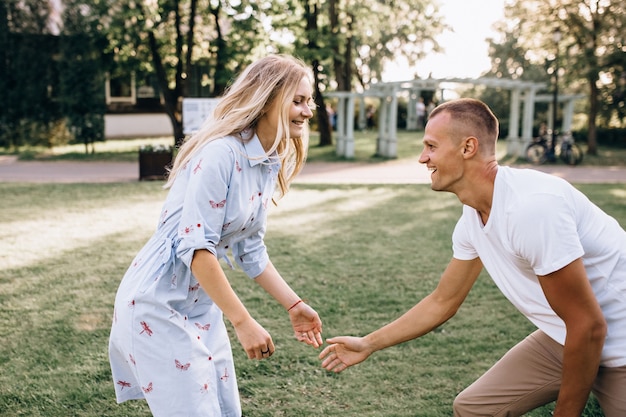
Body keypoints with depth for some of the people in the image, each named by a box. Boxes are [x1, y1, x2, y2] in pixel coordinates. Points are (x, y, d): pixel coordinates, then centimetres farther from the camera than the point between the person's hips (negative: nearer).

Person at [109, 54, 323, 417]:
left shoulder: (269, 165, 5)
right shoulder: (221, 153, -22)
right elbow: (195, 247, -26)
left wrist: (294, 305, 9)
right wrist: (244, 322, -24)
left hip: (203, 305, 9)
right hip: (159, 303, -9)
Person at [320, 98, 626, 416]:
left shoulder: (530, 206, -29)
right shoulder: (471, 221, -2)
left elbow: (588, 325, -25)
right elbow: (442, 302, 12)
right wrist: (367, 345, 15)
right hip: (564, 338, 8)